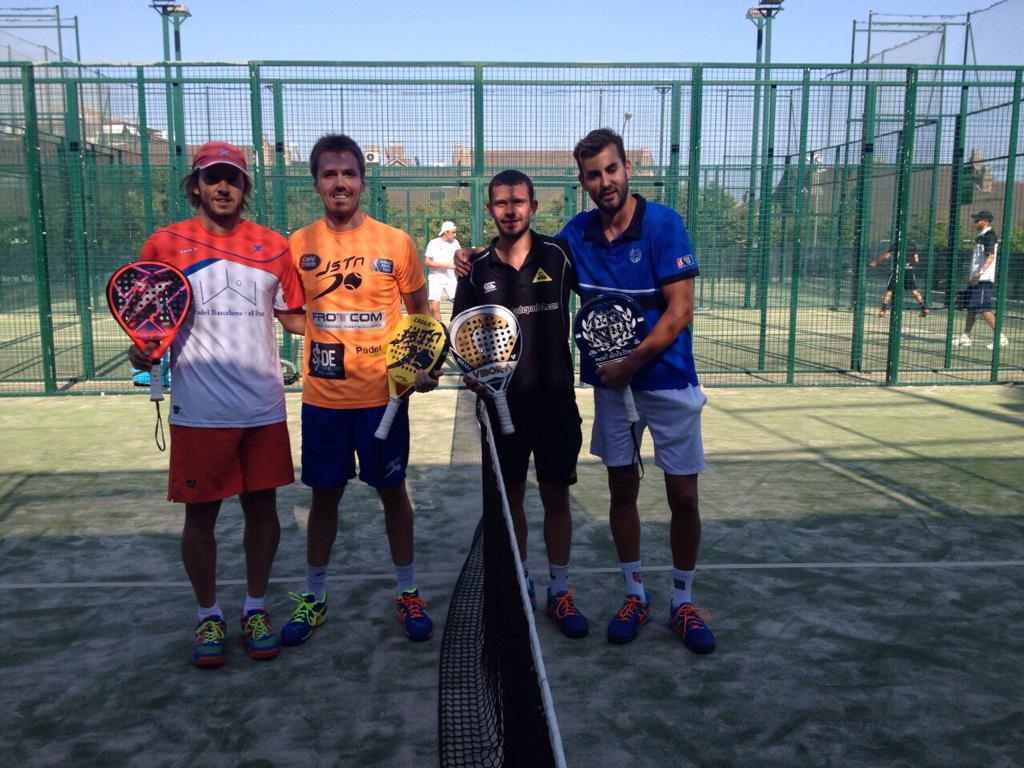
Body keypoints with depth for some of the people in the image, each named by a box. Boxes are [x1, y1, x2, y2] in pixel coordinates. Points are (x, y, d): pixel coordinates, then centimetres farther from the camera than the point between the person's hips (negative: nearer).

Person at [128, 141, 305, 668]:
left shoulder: (273, 247, 6)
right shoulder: (164, 244, 0)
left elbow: (294, 313, 14)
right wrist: (143, 351, -13)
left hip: (264, 407, 2)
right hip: (199, 411, -2)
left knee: (262, 507, 10)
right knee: (200, 513, 7)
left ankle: (256, 609, 28)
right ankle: (208, 616, 27)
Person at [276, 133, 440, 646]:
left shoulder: (395, 242, -3)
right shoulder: (298, 244, 2)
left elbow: (419, 311, 5)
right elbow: (292, 314, 14)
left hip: (382, 393, -1)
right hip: (322, 397, 2)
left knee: (392, 490, 10)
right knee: (325, 494, 12)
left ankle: (408, 594, 26)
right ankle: (313, 597, 29)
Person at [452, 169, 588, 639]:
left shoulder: (559, 256, -2)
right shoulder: (478, 269, 2)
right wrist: (472, 371, -9)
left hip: (556, 399, -1)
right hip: (502, 401, 1)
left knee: (556, 495, 7)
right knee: (511, 495, 11)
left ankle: (559, 591, 21)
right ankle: (520, 585, 28)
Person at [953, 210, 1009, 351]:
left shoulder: (989, 235, -10)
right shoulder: (981, 236, 19)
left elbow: (991, 256, -21)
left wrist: (979, 272, -31)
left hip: (983, 279, -10)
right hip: (976, 279, 10)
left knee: (983, 309, -13)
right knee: (970, 307, 12)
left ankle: (1001, 337, -11)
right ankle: (965, 337, 18)